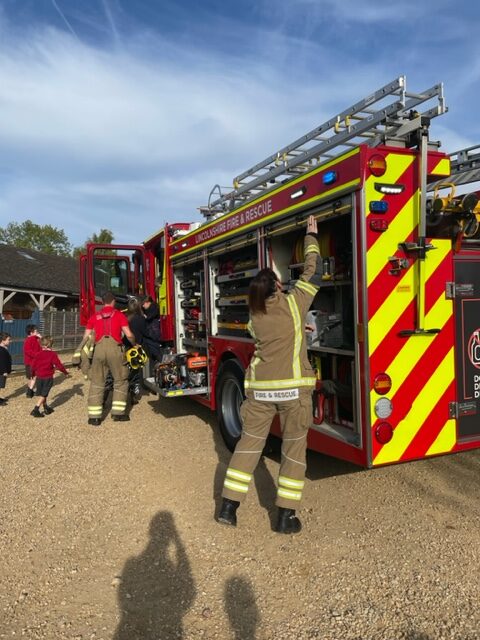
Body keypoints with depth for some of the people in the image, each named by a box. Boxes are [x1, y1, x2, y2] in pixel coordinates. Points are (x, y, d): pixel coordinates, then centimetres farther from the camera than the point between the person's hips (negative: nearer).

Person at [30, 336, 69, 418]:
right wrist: (65, 372, 4)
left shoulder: (38, 354, 1)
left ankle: (46, 408, 30)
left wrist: (33, 373, 24)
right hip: (48, 377, -4)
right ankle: (35, 410, -8)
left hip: (39, 377, 4)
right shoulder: (52, 354, -9)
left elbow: (33, 365, 5)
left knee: (41, 394, 17)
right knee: (43, 395, 1)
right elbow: (58, 365, -10)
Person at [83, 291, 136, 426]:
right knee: (120, 380, 10)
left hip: (99, 348, 2)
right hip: (114, 348, -2)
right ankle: (118, 412, 6)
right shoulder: (119, 314, 10)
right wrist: (134, 344, 25)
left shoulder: (94, 316, 17)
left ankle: (94, 416, 6)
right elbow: (129, 335, 6)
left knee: (96, 383, 7)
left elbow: (86, 337, 16)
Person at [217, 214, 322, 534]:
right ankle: (286, 516, 13)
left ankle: (228, 507, 18)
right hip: (293, 387, -3)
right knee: (294, 448, 9)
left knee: (249, 442, 13)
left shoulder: (254, 315, 5)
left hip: (260, 387, 4)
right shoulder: (293, 303, -6)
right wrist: (311, 237, 14)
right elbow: (314, 272, 4)